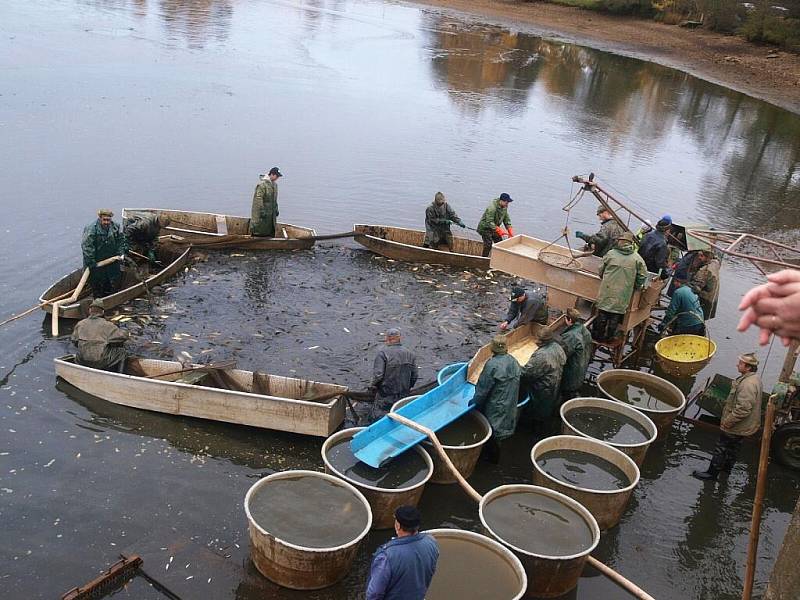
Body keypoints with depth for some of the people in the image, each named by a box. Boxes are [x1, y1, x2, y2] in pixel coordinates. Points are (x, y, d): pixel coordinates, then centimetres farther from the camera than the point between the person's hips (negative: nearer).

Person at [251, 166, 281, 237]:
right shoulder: (262, 184, -15)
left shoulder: (275, 184, 14)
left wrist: (276, 209, 20)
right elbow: (258, 198, -19)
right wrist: (262, 211, -22)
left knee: (271, 232, 10)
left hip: (271, 213, 9)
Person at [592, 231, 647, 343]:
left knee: (602, 314, 12)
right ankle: (609, 337, 19)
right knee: (615, 316, 11)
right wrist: (635, 287, 14)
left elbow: (601, 271, 5)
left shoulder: (611, 253, -4)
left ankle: (598, 335, 21)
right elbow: (643, 276, -1)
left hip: (607, 290, 0)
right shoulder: (637, 259, -4)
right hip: (623, 295, 0)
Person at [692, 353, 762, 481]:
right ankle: (727, 467, 43)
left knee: (721, 448, 4)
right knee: (733, 446, 26)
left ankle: (712, 473, 15)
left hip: (736, 426, -10)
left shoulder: (747, 385, -32)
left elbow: (743, 409, -34)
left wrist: (727, 422, -23)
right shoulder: (754, 378, 2)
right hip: (743, 425, 10)